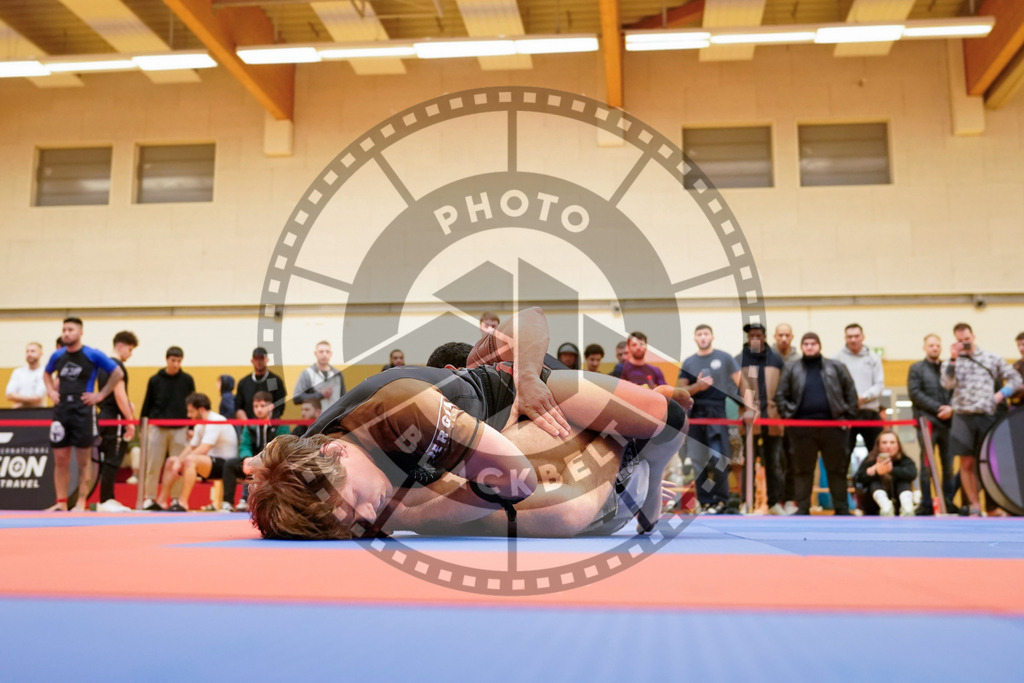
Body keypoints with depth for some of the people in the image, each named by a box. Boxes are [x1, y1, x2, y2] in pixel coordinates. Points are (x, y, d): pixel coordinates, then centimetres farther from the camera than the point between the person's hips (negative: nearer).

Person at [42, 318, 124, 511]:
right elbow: (46, 373, 29)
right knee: (60, 460, 5)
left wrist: (100, 395, -6)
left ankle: (81, 503, 6)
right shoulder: (57, 355, 9)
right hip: (61, 409, 4)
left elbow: (118, 373, -2)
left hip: (83, 410, -4)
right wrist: (51, 391, 11)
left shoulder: (93, 355, -4)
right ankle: (61, 503, 12)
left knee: (84, 461, 1)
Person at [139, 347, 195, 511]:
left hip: (179, 429, 0)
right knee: (153, 465, 2)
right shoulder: (155, 380, 4)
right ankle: (149, 499, 11)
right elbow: (147, 405, 8)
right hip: (157, 429, 0)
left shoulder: (187, 380, 4)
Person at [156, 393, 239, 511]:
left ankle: (182, 503, -31)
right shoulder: (200, 425, 12)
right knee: (171, 461, 8)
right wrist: (178, 460, -7)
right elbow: (191, 447, 11)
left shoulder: (215, 421, -19)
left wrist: (180, 461, -21)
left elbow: (203, 450, -26)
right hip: (211, 461, 10)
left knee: (190, 460, -33)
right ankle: (162, 502, 7)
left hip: (225, 464, -10)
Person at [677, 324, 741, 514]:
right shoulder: (688, 362, 12)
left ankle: (721, 500, 5)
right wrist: (697, 387, -9)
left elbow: (741, 383, 3)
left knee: (718, 459, -9)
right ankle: (705, 502, 11)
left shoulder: (724, 358, 5)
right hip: (696, 416, 3)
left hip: (719, 414, -3)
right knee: (699, 461, 2)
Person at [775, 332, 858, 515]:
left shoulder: (836, 367, 8)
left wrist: (848, 416, 2)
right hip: (803, 427, 0)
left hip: (832, 426, 0)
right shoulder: (791, 368, 8)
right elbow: (781, 395, 7)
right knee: (802, 469, 4)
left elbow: (851, 392, 9)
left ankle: (842, 509, 13)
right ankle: (802, 509, 11)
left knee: (837, 469, 5)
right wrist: (788, 416, -2)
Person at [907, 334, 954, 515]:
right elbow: (915, 393, -4)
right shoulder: (916, 369, 7)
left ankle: (949, 503, 10)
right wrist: (937, 408, -12)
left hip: (948, 422, 3)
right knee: (927, 465, -3)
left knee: (949, 465, 4)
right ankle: (926, 505, 1)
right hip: (927, 422, -3)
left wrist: (951, 408, -10)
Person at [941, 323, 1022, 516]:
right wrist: (953, 359, -15)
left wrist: (1002, 394, -1)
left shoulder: (991, 358, 10)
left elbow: (1015, 379, 14)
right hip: (963, 417, 0)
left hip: (987, 415, 0)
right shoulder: (953, 361, 9)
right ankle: (975, 507, 8)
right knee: (967, 463, 1)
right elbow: (948, 384, -8)